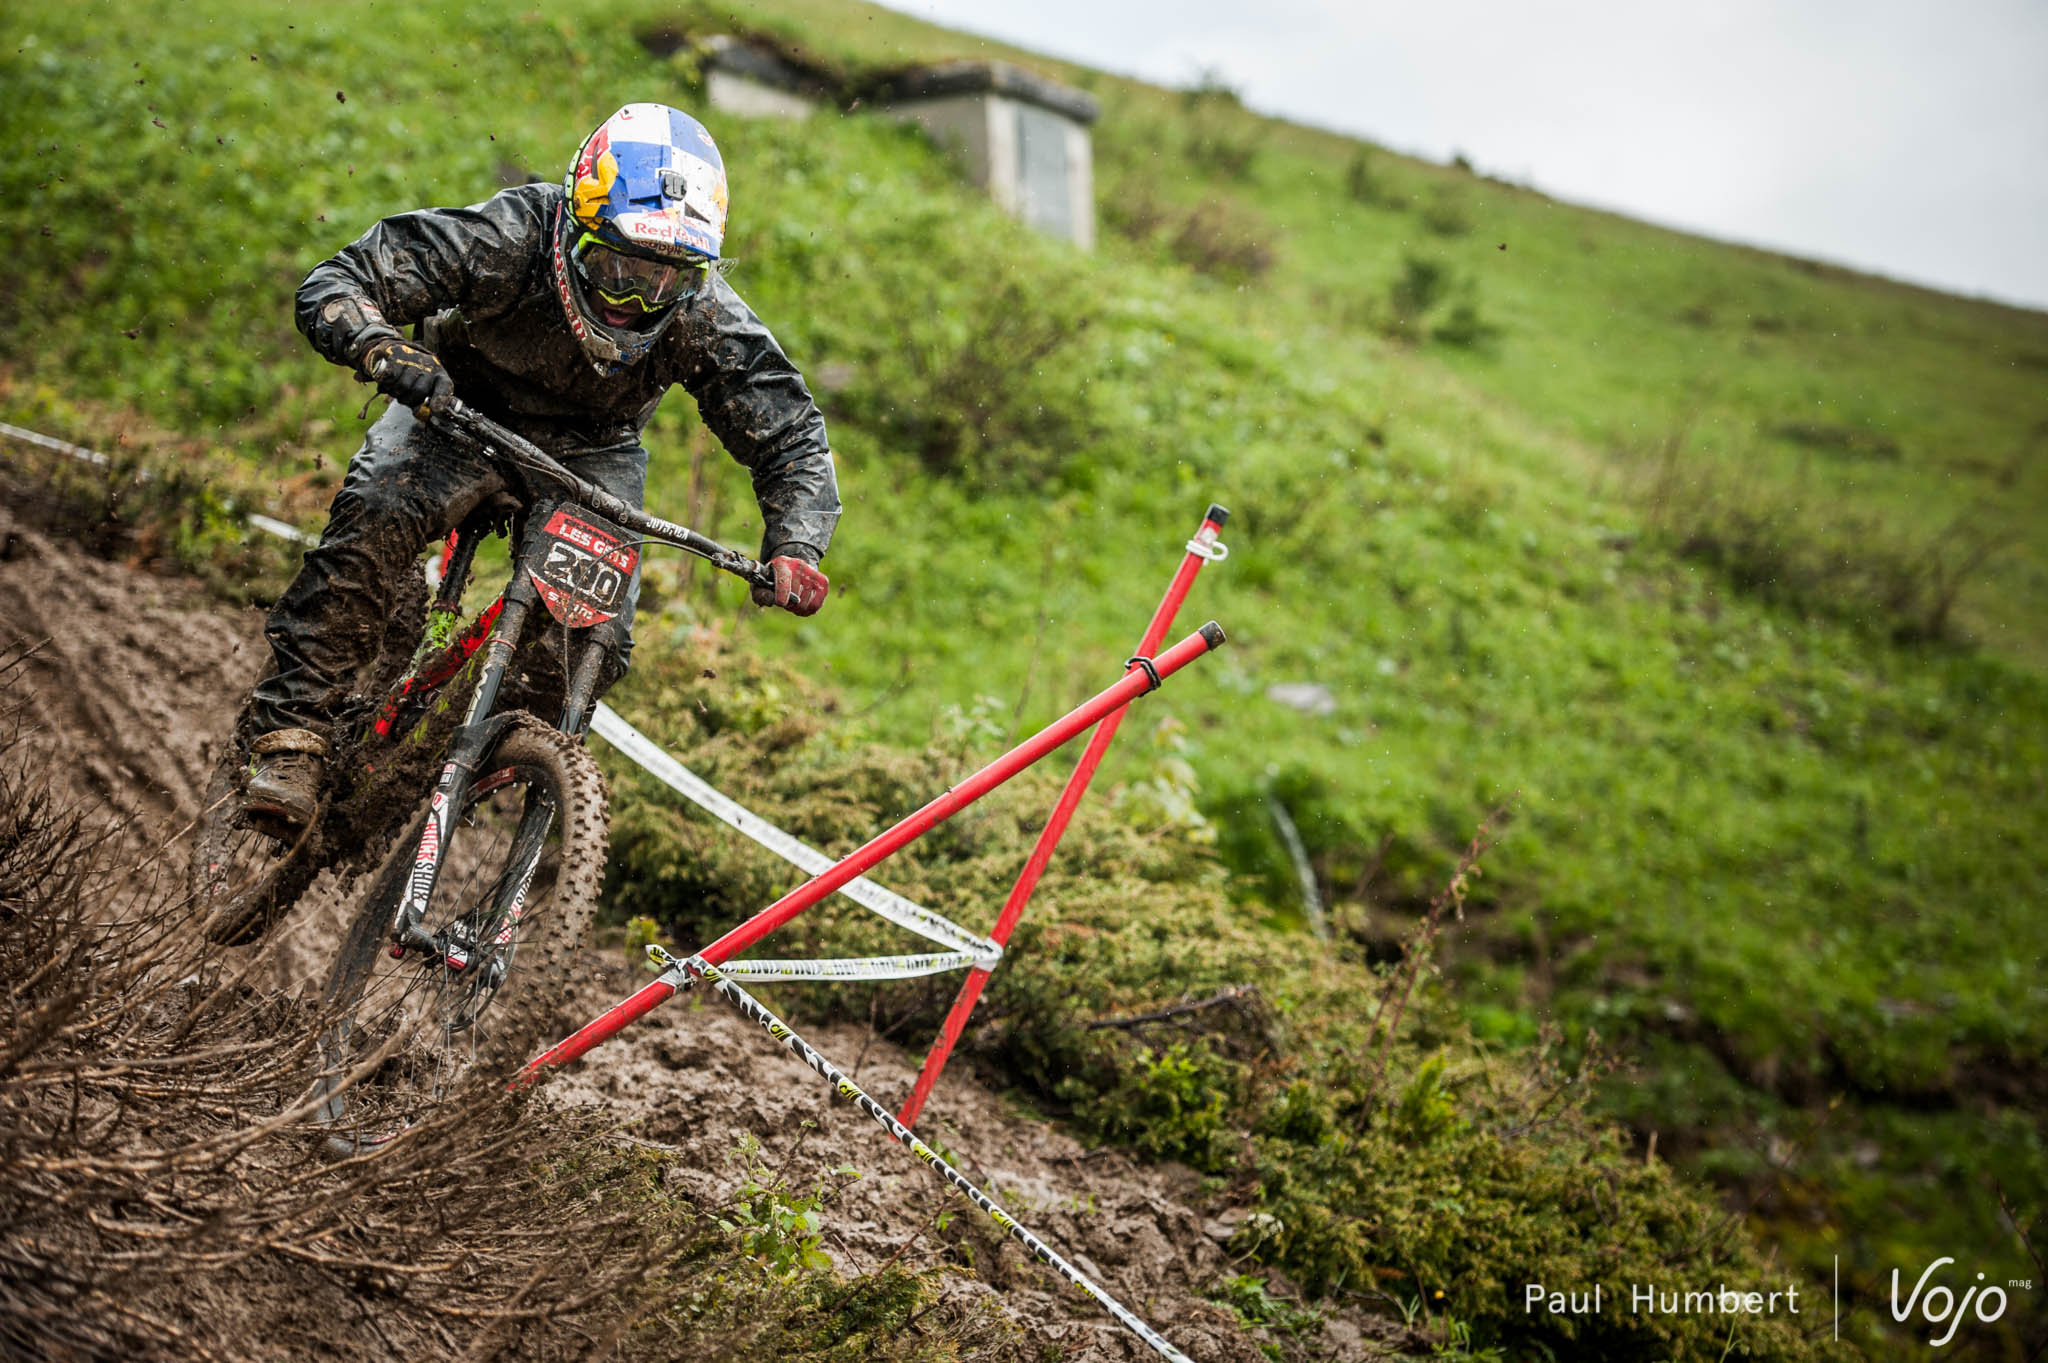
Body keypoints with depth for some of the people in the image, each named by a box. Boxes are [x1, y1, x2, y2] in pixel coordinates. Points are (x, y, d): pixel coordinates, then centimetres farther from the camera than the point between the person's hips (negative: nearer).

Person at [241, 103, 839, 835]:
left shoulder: (707, 320, -28)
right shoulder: (508, 238, -33)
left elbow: (793, 436, -19)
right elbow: (334, 285, -30)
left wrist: (795, 552, -37)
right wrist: (383, 349, -53)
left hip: (591, 450, 2)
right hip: (466, 407, -1)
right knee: (375, 520, -29)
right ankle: (293, 735, -19)